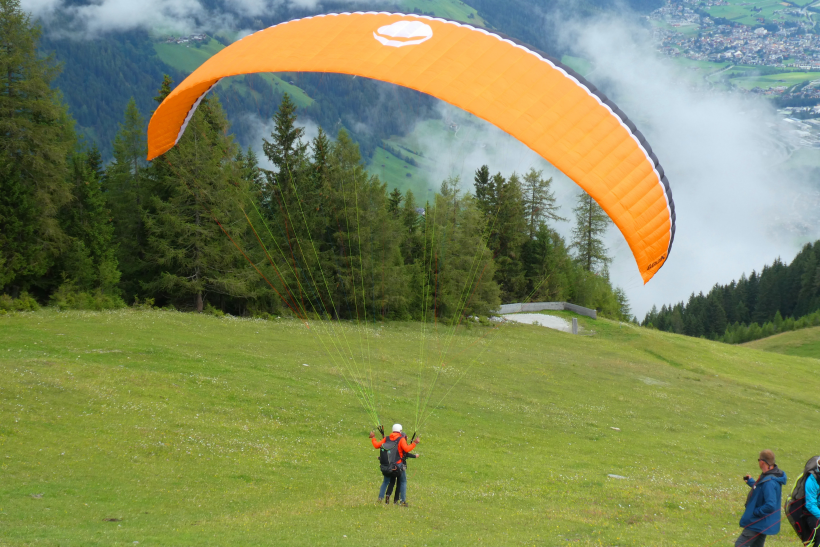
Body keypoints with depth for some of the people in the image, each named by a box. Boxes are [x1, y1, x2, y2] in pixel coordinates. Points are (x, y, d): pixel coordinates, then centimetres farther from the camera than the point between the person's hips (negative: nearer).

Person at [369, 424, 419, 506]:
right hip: (399, 464, -4)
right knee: (403, 482, 8)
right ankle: (403, 501, 3)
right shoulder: (401, 439, -8)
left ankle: (380, 497, 6)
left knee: (386, 481, 17)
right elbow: (406, 449, -21)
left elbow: (377, 446, 5)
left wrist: (373, 438, 19)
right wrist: (415, 443, -13)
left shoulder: (387, 439, 3)